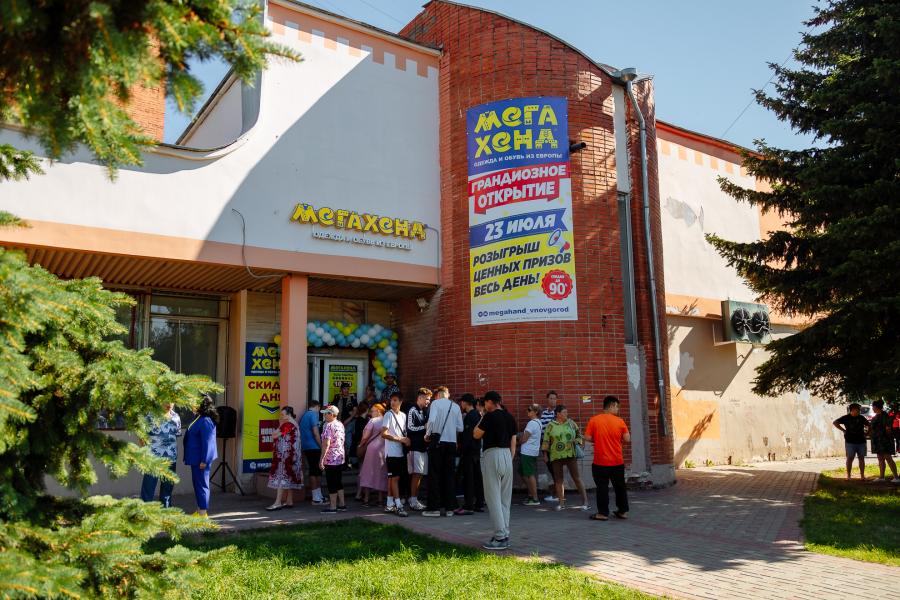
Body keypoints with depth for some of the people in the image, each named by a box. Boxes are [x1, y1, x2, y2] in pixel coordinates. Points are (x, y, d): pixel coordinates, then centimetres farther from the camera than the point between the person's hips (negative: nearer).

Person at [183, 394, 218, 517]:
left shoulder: (205, 421, -20)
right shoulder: (199, 418, 12)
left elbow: (206, 442, -23)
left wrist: (204, 460, -22)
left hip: (200, 459, -10)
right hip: (196, 458, 10)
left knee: (201, 484, -4)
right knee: (197, 483, 16)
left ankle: (203, 513, 3)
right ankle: (199, 510, 26)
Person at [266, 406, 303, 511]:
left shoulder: (287, 424, -15)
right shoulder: (293, 424, 17)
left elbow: (274, 436, -16)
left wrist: (280, 424, -4)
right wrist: (281, 424, 13)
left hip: (285, 455, -11)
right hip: (290, 455, 11)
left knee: (281, 477, -10)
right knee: (289, 478, 11)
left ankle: (278, 503, -11)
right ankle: (289, 502, 15)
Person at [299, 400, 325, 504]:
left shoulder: (304, 415, 18)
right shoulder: (313, 414, -9)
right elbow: (315, 433, -15)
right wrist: (322, 447, -10)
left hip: (306, 447, 9)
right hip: (314, 447, -9)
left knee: (313, 471, 12)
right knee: (315, 472, -5)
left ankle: (318, 496, 17)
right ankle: (316, 498, -2)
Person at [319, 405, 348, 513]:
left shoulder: (328, 426, -15)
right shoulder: (340, 424, 10)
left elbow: (326, 444, -21)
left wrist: (321, 459, -20)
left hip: (330, 459, -8)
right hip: (340, 458, 8)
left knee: (331, 484, 0)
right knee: (339, 482, 15)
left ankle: (332, 507, 5)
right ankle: (342, 504, 19)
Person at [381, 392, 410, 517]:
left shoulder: (403, 415, 13)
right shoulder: (389, 415, -5)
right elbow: (384, 434, -11)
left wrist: (407, 440, -3)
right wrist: (400, 439, -14)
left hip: (401, 451, 6)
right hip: (392, 452, -6)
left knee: (392, 478, 11)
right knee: (395, 477, -7)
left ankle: (389, 504, 16)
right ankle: (398, 505, -6)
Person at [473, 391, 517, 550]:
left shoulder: (490, 416, -8)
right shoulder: (510, 417, 12)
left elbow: (476, 435, 2)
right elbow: (513, 443, 14)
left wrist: (481, 418, 11)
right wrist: (510, 459, 19)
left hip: (493, 454, -7)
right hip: (507, 455, 7)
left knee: (493, 497, -4)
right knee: (505, 499, 12)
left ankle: (500, 537, -5)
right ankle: (505, 536, 15)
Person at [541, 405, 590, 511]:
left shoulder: (571, 423, 6)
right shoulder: (550, 425, 2)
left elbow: (579, 435, 14)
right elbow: (546, 441, 5)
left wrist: (576, 441, -6)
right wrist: (545, 454, 2)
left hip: (570, 454, 0)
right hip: (556, 456, 0)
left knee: (577, 478, -2)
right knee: (559, 480, 6)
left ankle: (585, 502, 1)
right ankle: (561, 503, 15)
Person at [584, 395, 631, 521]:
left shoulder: (594, 420, -6)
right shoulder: (620, 421, -5)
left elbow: (588, 438, -8)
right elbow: (627, 439, -4)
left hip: (600, 461, -1)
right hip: (617, 461, 1)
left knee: (602, 487, 4)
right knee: (620, 486, 15)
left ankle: (603, 513, 6)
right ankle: (623, 511, 23)